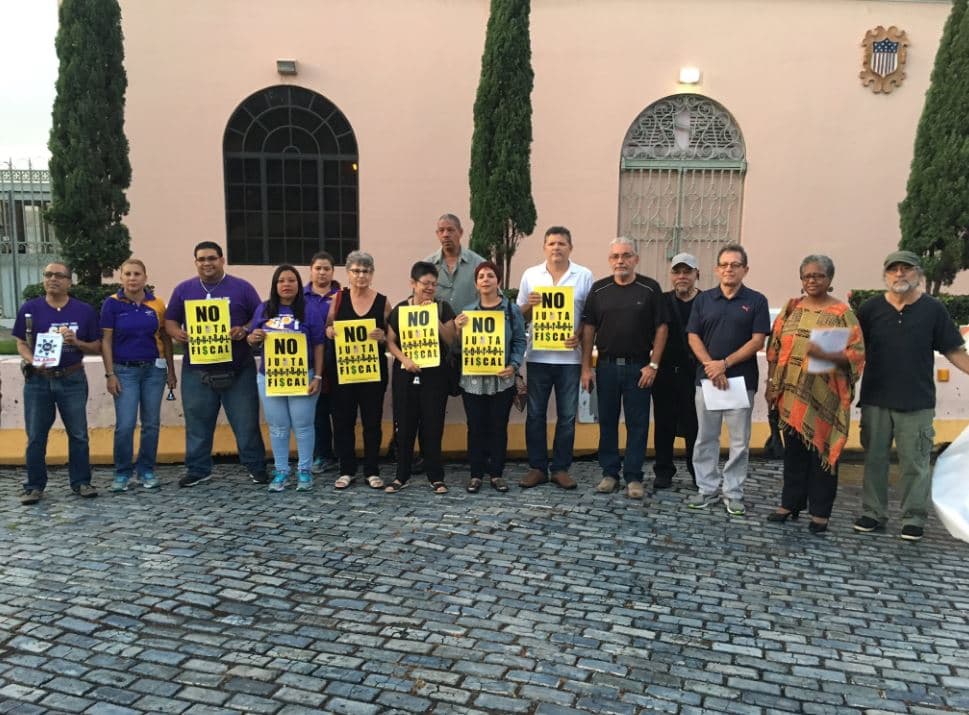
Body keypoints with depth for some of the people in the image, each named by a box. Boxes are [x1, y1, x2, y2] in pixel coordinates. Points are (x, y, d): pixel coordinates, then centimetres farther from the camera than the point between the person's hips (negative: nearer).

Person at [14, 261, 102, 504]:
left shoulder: (84, 311, 1)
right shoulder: (29, 309, 1)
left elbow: (96, 347, 5)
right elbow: (21, 344, 5)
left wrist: (76, 342, -14)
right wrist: (33, 361, -15)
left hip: (73, 380, 0)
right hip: (38, 380, 0)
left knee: (78, 434, 5)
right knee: (36, 436, 5)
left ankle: (81, 481, 17)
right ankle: (34, 485, 16)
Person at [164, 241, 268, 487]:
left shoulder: (242, 287, 3)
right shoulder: (183, 289, 10)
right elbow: (170, 321, 12)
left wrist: (244, 331, -17)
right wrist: (177, 333, -10)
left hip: (238, 369, -2)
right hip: (196, 369, 2)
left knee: (246, 421, 3)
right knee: (198, 422, 8)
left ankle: (256, 468, 14)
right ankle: (198, 469, 20)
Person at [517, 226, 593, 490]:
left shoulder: (584, 276, 3)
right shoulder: (530, 275, 7)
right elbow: (519, 316, 11)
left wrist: (579, 335, -14)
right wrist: (529, 304, -10)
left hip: (569, 356, -1)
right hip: (538, 355, 1)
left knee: (567, 415, 5)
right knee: (535, 414, 6)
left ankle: (561, 468, 16)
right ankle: (537, 467, 16)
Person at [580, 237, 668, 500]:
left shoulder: (650, 288, -1)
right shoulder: (599, 289, 4)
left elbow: (661, 328, -1)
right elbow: (588, 329, 5)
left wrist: (654, 364, -7)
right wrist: (586, 367, 0)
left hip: (638, 367, -2)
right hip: (606, 366, 2)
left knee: (637, 424, 3)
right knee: (607, 421, 9)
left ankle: (634, 477, 13)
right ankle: (609, 473, 21)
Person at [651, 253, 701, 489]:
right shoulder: (662, 301, 8)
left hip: (696, 373, -2)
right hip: (665, 372, 2)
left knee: (695, 426, 3)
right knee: (664, 424, 9)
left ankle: (698, 473, 16)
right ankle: (663, 471, 20)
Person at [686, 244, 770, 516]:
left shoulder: (756, 301, 1)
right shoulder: (703, 299, 7)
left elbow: (757, 341, -5)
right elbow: (693, 338, 3)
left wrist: (724, 364, -13)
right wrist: (711, 366, -11)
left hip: (742, 380, -2)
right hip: (706, 378, 2)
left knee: (739, 440, 4)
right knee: (705, 437, 7)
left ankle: (733, 493, 15)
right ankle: (707, 489, 17)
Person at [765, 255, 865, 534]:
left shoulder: (842, 313, -3)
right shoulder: (792, 308, 10)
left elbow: (857, 354, -9)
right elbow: (775, 347, 11)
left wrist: (827, 354, -25)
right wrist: (772, 382, 5)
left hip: (823, 397, -4)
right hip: (791, 394, 4)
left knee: (821, 450, 3)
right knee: (793, 450, 12)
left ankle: (820, 513, 14)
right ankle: (790, 503, 23)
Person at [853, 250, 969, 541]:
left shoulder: (933, 309, -1)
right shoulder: (870, 308, 2)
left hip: (916, 402, -1)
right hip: (875, 399, 2)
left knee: (915, 462, 4)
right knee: (874, 459, 11)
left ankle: (913, 519, 17)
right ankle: (873, 513, 23)